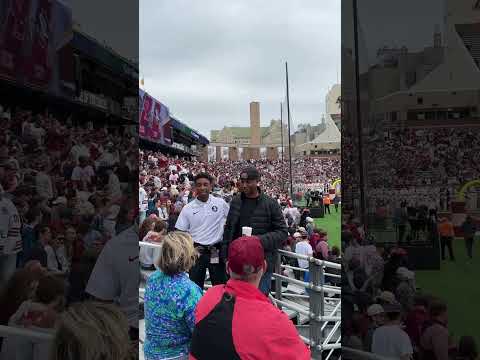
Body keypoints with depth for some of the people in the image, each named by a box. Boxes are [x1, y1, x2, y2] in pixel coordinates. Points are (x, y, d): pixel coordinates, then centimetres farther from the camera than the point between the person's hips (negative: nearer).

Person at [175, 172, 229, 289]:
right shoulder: (188, 208, 0)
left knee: (220, 284, 8)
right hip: (196, 251, 1)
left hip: (216, 251, -1)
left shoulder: (221, 203, -2)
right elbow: (180, 232, 3)